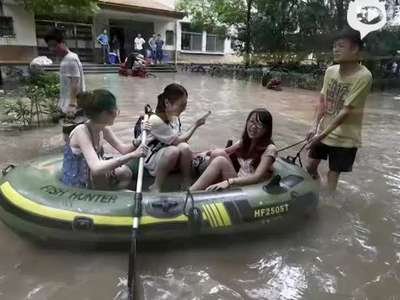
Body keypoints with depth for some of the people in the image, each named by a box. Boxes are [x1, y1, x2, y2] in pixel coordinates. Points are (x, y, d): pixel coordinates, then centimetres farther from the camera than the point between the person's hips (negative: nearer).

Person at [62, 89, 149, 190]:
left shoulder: (103, 129, -4)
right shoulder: (81, 132, -28)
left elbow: (123, 149, -3)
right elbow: (96, 167, -41)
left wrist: (139, 140, -22)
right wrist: (132, 155, -45)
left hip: (90, 181, 7)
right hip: (76, 188, -7)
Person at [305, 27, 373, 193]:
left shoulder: (363, 76, -20)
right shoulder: (330, 71, -2)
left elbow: (346, 111, -22)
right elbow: (322, 101, 3)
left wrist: (323, 134, -24)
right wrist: (315, 127, -7)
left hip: (345, 138, -5)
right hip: (323, 131, 5)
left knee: (333, 175, 3)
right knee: (310, 167, 12)